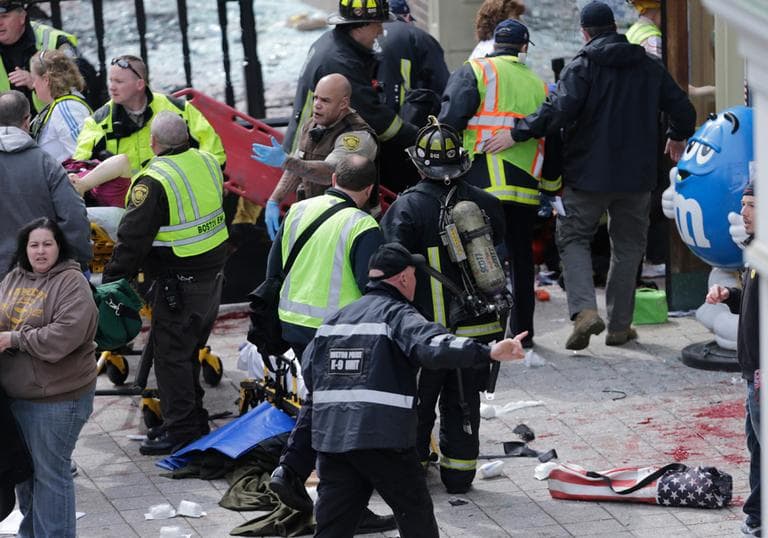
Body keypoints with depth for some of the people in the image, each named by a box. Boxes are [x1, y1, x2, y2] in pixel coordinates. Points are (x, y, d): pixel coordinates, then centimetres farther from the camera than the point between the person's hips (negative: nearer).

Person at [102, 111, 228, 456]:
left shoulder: (154, 182, -20)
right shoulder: (208, 163, 3)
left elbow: (132, 239, -18)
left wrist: (112, 281, -10)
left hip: (177, 282, -8)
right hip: (212, 273, 8)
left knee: (170, 353, 0)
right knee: (189, 350, 19)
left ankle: (180, 429, 1)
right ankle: (195, 420, 27)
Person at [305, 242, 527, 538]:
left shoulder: (336, 318, 17)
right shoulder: (398, 314, -5)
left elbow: (309, 372, 18)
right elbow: (432, 346, -25)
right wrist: (489, 352, -35)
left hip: (329, 435, 6)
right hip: (382, 438, -6)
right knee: (416, 514, 10)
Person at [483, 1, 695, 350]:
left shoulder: (582, 66, -7)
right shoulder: (649, 66, 7)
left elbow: (559, 109, -22)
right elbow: (683, 110, 11)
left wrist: (517, 134, -16)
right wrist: (677, 137, 32)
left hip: (588, 173, -3)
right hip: (636, 175, 4)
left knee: (573, 238, 7)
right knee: (627, 245, 15)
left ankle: (584, 309, -15)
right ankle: (619, 325, 16)